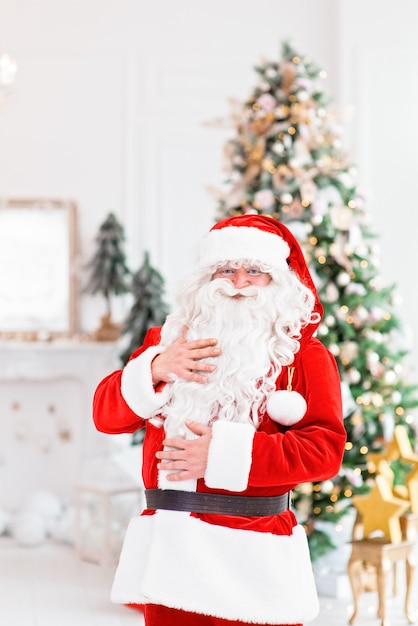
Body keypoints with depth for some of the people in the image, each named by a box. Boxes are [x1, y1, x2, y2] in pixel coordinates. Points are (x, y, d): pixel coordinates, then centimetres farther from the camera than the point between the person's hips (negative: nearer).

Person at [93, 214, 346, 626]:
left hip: (255, 555, -3)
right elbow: (106, 414, 8)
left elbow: (325, 448, -7)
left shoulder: (304, 354, 4)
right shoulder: (165, 340, 14)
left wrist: (225, 454, -14)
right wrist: (153, 370, -11)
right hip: (169, 549, 3)